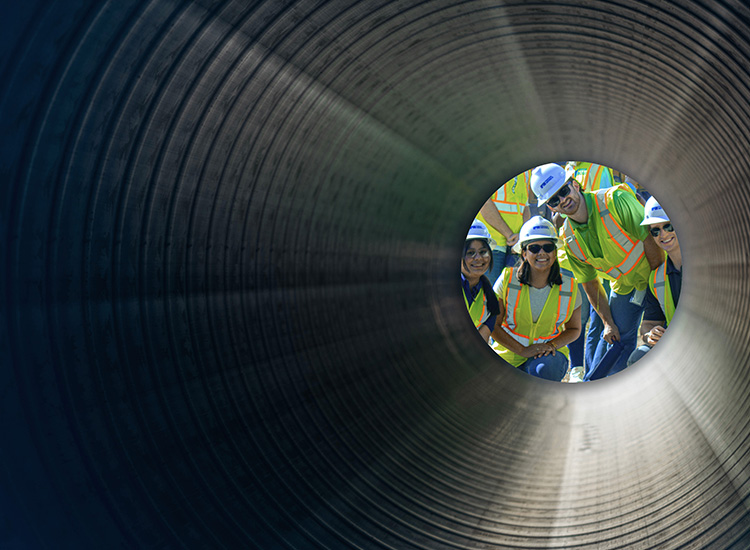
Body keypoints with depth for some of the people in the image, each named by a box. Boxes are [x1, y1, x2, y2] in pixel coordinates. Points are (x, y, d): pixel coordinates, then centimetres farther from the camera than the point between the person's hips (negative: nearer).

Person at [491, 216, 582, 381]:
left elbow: (574, 329, 9)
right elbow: (493, 324, -7)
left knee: (543, 369, -35)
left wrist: (551, 344, -12)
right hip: (509, 354, 1)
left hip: (548, 354, 0)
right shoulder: (508, 279, -9)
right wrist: (522, 350, -17)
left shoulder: (569, 287, -4)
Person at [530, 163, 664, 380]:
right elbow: (590, 283, 2)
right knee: (616, 338, 5)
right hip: (623, 287, 4)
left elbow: (650, 239, -22)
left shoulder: (615, 200, -25)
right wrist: (608, 322, -2)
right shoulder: (569, 238, -8)